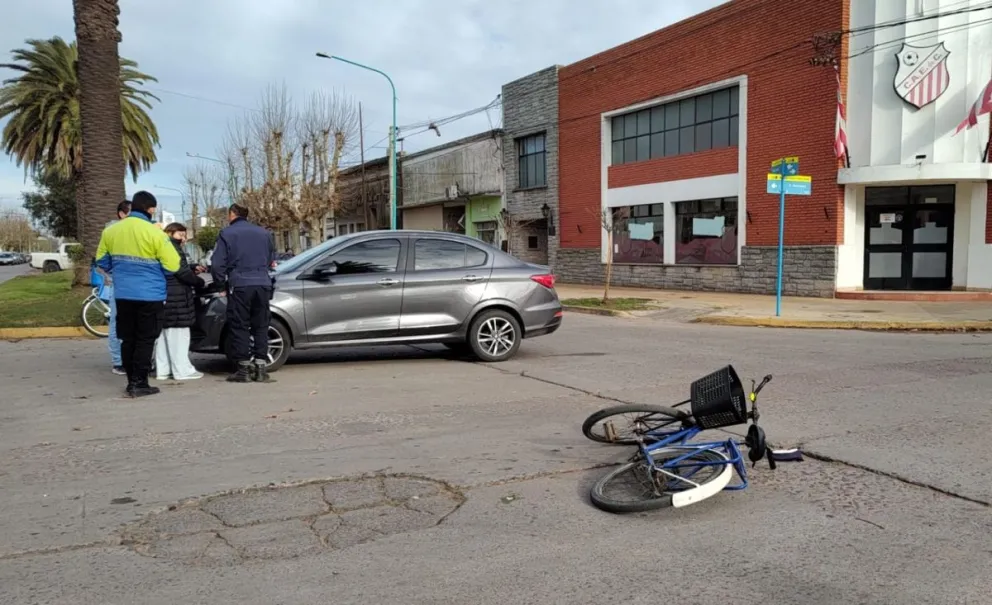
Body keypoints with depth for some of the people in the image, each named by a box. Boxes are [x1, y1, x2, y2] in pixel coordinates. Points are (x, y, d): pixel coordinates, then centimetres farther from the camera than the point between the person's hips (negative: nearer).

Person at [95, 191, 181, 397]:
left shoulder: (110, 231, 3)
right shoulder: (155, 233, -13)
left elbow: (101, 261, 13)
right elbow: (172, 265, -11)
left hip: (123, 294, 5)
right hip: (150, 295, -5)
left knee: (128, 339, 13)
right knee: (145, 340, 3)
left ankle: (131, 382, 19)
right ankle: (139, 383, 3)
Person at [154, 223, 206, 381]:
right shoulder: (173, 248, -11)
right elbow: (182, 273, -17)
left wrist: (192, 269, 14)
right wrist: (199, 282, -3)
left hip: (163, 297, 10)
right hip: (175, 298, -10)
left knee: (164, 335, 12)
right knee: (178, 335, -6)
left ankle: (162, 370, 16)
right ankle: (182, 370, -3)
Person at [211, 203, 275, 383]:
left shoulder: (227, 233, 0)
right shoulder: (263, 233, 13)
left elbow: (217, 263, -3)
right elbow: (271, 259, 20)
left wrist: (220, 281, 12)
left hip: (239, 285, -3)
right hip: (263, 284, 4)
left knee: (239, 327, 3)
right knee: (261, 326, 8)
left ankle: (244, 368, 2)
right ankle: (261, 367, 6)